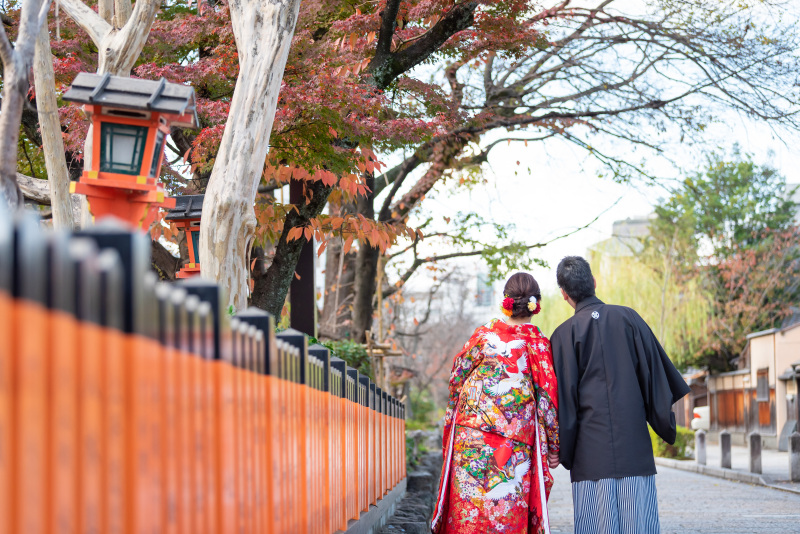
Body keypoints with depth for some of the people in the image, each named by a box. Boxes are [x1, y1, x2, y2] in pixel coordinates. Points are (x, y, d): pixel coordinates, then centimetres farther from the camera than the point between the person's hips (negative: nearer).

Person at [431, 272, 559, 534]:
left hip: (471, 438, 2)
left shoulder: (484, 334, 1)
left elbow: (456, 377, 9)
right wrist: (553, 446, 6)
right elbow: (548, 399, -2)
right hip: (515, 444, -1)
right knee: (509, 512, 3)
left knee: (468, 501, 6)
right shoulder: (539, 345, -4)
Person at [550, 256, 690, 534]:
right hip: (634, 444, 1)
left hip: (590, 450, -1)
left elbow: (564, 397, -1)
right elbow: (656, 373, 5)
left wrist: (565, 453, 6)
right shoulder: (628, 318, 4)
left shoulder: (564, 334, -1)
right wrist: (667, 427, 13)